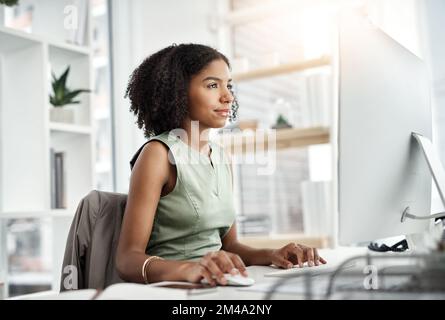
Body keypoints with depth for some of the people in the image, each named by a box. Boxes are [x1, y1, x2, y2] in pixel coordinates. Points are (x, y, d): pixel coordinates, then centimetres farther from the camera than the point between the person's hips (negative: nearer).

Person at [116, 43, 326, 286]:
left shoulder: (220, 156, 11)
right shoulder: (159, 153, -10)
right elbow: (127, 259, -16)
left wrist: (271, 255, -4)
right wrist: (189, 268, -33)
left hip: (216, 287, 6)